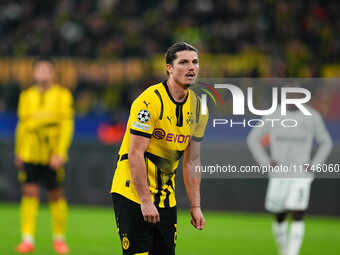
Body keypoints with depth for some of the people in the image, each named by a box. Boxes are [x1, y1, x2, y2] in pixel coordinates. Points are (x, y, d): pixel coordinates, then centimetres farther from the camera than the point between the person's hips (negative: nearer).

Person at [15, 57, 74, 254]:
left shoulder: (62, 95, -1)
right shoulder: (26, 96, 9)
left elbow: (67, 125, -5)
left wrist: (60, 153, -14)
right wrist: (18, 153, 20)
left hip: (53, 156, -2)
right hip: (30, 155, 2)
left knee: (56, 195, 5)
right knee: (29, 193, -7)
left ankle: (59, 238, 19)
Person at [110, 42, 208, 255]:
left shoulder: (197, 108, 6)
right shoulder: (150, 101, -17)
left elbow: (192, 161, 12)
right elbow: (135, 154, -19)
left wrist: (195, 206, 8)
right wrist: (145, 201, -22)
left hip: (166, 200, 7)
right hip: (132, 195, -7)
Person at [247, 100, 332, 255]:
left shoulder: (312, 116, 1)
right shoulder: (273, 115, 1)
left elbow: (325, 142, 13)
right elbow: (253, 138, 11)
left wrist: (314, 165, -1)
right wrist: (266, 162, -1)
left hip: (301, 176, -1)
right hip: (278, 176, 1)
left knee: (298, 216, -14)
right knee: (279, 217, 9)